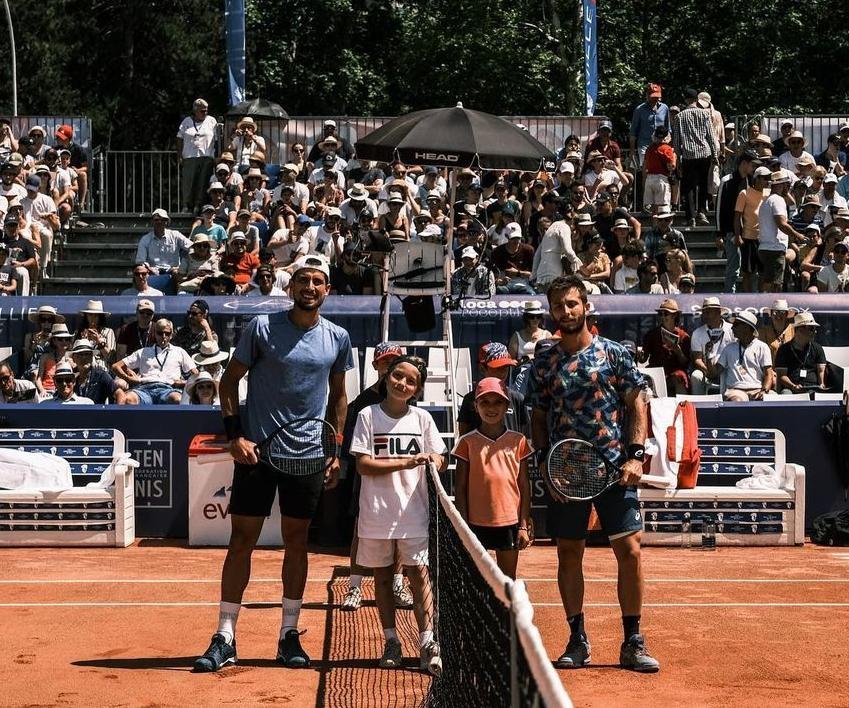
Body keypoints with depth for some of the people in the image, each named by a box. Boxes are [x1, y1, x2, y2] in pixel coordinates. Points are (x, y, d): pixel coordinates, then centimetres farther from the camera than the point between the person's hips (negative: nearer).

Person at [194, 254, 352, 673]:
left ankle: (289, 636, 18)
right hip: (256, 449, -2)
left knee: (296, 542, 8)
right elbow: (229, 380, 1)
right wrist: (234, 434, -8)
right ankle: (225, 639, 3)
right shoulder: (262, 327, -4)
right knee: (241, 540, -1)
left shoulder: (338, 339, 6)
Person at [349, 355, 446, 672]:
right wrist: (405, 462, -18)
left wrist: (432, 461, -17)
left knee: (419, 574, -5)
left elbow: (439, 460, 8)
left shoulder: (422, 418, 4)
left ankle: (427, 643, -7)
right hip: (377, 512, 0)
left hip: (413, 512, 0)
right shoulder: (368, 416, -1)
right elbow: (363, 465, -9)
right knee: (383, 576, 8)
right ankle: (391, 642, 17)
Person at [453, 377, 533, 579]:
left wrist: (524, 525, 1)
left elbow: (524, 486, 5)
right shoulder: (467, 442, 0)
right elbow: (460, 488, 2)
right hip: (477, 524, -1)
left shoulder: (518, 441, 3)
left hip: (509, 523, 1)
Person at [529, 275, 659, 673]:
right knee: (569, 555, 6)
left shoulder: (615, 354, 2)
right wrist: (543, 460, 0)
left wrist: (635, 455, -8)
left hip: (614, 470, -2)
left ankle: (632, 643, 3)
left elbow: (637, 404, 2)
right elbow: (539, 417, 13)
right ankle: (577, 640, 16)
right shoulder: (544, 364, 8)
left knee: (629, 551, -6)